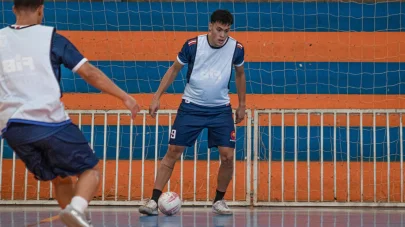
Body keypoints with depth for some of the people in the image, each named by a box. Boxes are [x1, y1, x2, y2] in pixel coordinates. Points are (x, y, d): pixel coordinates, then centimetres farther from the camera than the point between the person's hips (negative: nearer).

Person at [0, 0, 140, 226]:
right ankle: (76, 209, -21)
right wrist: (124, 96, 3)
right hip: (49, 123, -5)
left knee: (60, 178, 22)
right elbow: (90, 73, -3)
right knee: (90, 171, 7)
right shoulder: (51, 38, -1)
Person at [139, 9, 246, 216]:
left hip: (221, 109, 1)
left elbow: (240, 74, 11)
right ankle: (154, 201, 1)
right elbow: (174, 69, 3)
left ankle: (219, 201, 12)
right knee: (173, 152, -5)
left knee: (228, 156, -9)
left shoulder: (236, 48, -8)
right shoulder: (193, 45, -12)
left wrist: (242, 104, 12)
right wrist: (157, 97, -1)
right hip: (191, 107, -1)